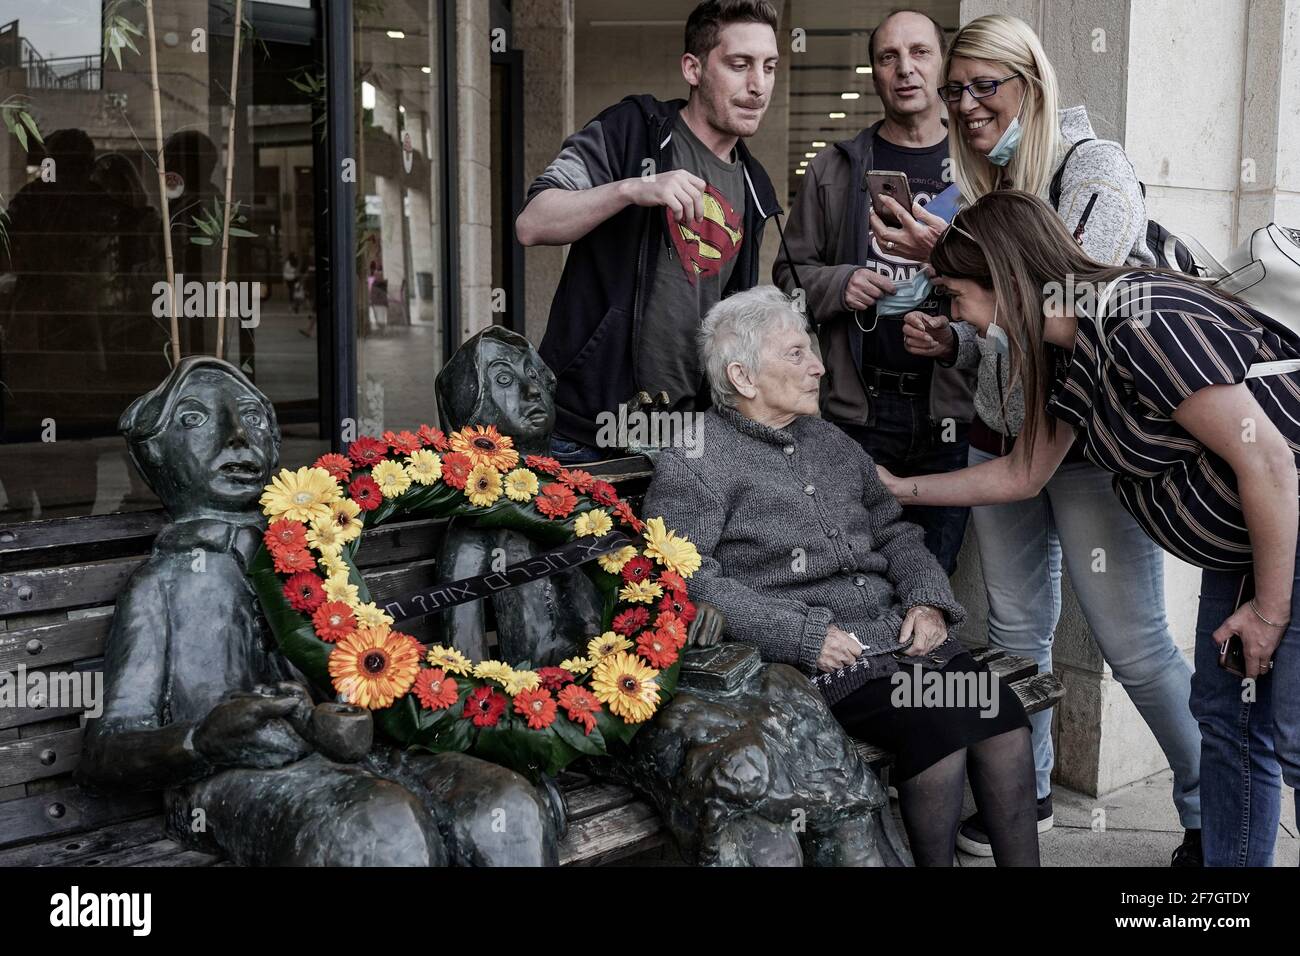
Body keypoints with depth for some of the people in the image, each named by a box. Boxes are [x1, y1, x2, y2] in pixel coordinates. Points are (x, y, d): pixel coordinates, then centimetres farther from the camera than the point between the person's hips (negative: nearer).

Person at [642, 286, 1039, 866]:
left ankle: (1021, 863, 0)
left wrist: (927, 599, 3)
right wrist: (803, 635, -19)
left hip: (895, 631, 7)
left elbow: (893, 530, 23)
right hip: (811, 660, -7)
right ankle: (936, 861, -6)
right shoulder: (695, 460, -4)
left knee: (1003, 716, -13)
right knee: (939, 728, -26)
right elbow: (688, 579, -15)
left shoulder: (831, 442, 21)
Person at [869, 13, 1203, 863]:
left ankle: (1215, 815, 15)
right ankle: (1024, 791, 30)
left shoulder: (1097, 168, -10)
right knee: (1016, 626, 13)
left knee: (1134, 641, -3)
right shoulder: (987, 187, 8)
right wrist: (951, 339, -5)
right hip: (1003, 437, 7)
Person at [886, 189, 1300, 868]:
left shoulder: (1143, 323, -27)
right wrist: (902, 489, 20)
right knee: (1224, 719, 12)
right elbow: (1021, 475, 17)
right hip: (1241, 549, 10)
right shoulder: (1070, 356, 3)